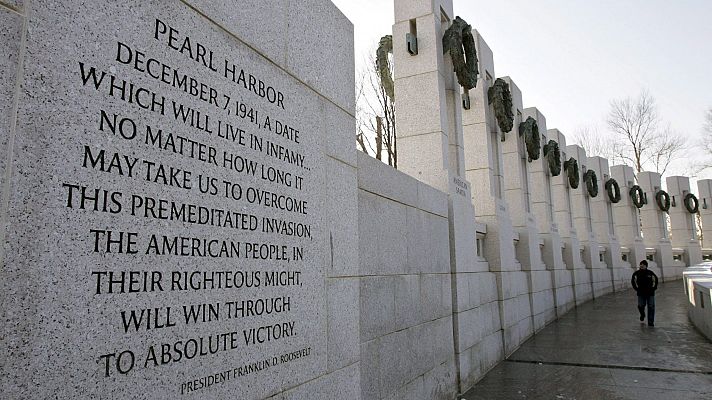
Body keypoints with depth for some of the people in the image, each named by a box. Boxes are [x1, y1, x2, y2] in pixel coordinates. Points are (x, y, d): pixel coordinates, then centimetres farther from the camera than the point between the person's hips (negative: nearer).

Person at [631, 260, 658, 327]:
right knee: (641, 306, -4)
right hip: (641, 293, 0)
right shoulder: (636, 273, -4)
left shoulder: (650, 273, -4)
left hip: (650, 293, 0)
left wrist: (654, 287, 5)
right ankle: (642, 315, 31)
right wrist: (636, 288, 5)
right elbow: (632, 281, 10)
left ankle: (651, 322, 9)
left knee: (651, 307, 0)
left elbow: (655, 279, 12)